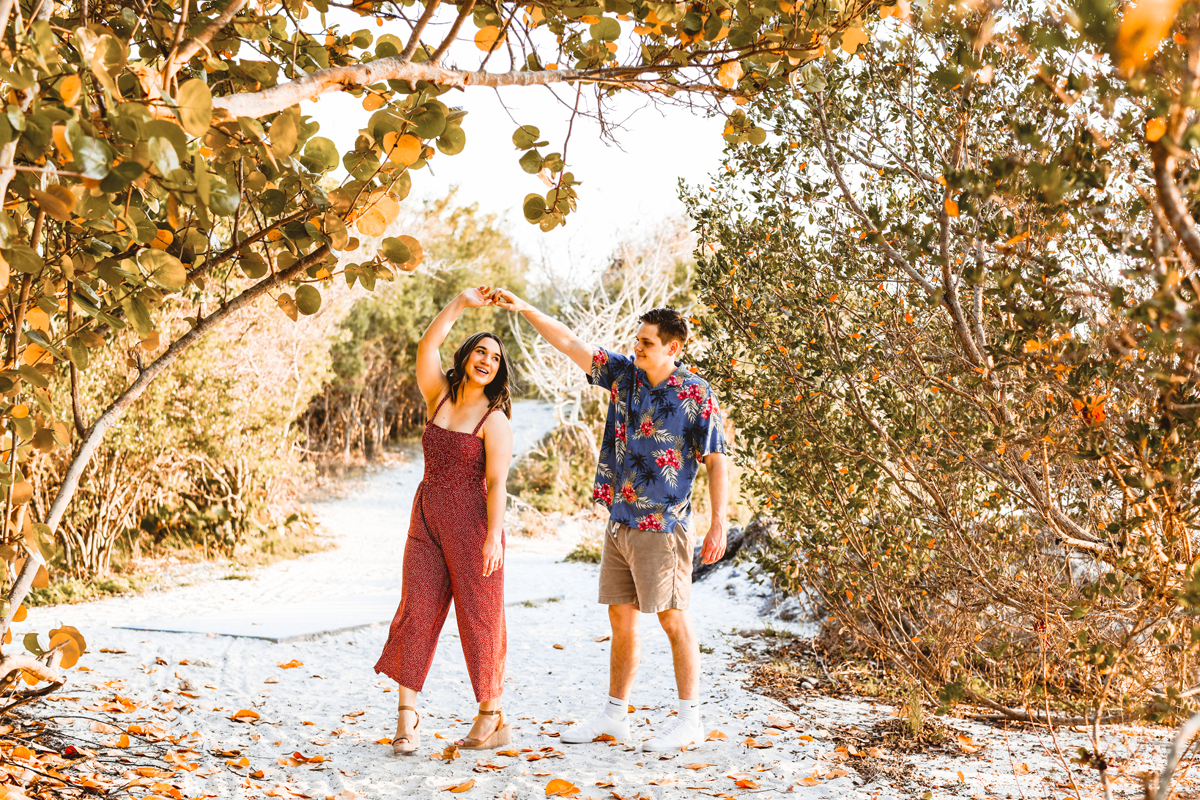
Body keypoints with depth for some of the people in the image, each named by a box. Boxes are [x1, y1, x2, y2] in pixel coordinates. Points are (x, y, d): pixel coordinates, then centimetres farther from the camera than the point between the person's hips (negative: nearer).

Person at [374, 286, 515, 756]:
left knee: (479, 617, 1)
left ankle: (493, 717, 13)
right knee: (416, 610, -1)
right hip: (427, 519, 5)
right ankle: (407, 719, 1)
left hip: (471, 523, -5)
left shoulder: (494, 421, -6)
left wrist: (494, 537, -20)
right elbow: (426, 348, 1)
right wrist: (460, 304, -1)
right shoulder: (440, 398, 9)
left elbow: (496, 483, -12)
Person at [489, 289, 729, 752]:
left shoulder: (696, 395, -10)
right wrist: (523, 308, 4)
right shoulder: (623, 373, 6)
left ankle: (690, 721, 9)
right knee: (621, 619, 12)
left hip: (662, 525, -6)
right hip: (619, 520, 7)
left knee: (673, 619, -1)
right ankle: (615, 717, 21)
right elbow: (569, 343, 9)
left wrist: (719, 524, -14)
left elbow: (717, 461, -9)